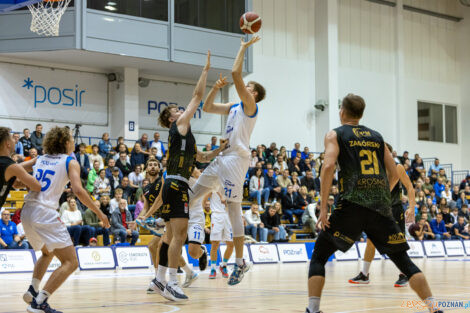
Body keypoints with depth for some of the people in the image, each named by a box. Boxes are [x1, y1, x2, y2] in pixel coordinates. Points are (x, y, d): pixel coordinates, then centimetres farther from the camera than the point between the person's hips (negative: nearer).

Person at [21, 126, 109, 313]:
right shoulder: (70, 162, 1)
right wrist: (99, 213, -6)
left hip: (27, 212, 7)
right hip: (45, 213, -7)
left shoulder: (40, 160, 19)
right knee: (70, 262, -4)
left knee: (48, 252, 32)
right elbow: (78, 191, -11)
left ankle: (32, 290, 15)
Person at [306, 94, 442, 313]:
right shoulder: (376, 137, 21)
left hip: (352, 204, -4)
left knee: (318, 257, 8)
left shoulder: (335, 135, 8)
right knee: (404, 261, 12)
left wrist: (323, 207, -7)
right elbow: (394, 174, 18)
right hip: (382, 207, 4)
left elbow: (328, 166, -9)